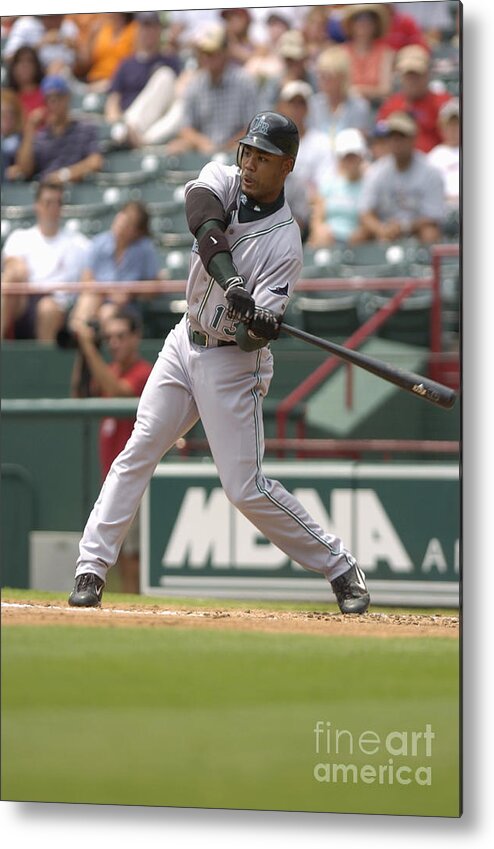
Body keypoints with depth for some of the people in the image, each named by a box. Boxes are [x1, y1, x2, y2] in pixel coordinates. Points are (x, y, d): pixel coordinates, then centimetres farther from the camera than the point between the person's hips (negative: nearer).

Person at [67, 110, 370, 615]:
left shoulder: (283, 243, -18)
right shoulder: (224, 181, -4)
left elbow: (256, 335, -22)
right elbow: (201, 205, -29)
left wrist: (260, 324, -47)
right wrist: (229, 279, -43)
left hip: (231, 361, -6)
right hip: (186, 342, 6)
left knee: (246, 489, -7)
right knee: (138, 451, -1)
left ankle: (340, 569, 5)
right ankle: (91, 568, 2)